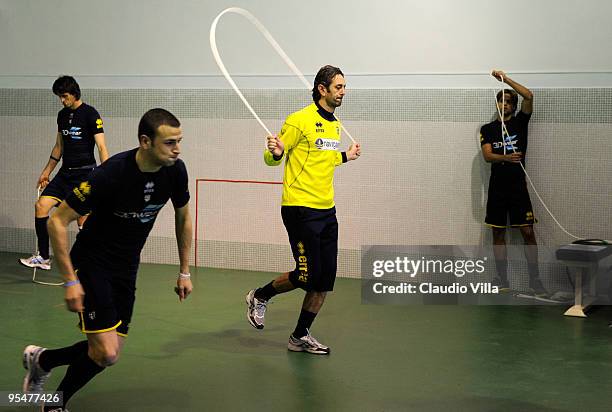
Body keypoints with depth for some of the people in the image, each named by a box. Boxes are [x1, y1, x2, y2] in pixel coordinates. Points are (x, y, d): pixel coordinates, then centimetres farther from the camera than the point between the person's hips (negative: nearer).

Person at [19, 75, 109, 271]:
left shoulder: (90, 114, -8)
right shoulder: (63, 115, 13)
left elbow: (102, 147, -13)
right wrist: (47, 171, 22)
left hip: (85, 174, -7)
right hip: (65, 173, 7)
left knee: (83, 221, -6)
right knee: (41, 205, -5)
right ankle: (43, 257, 2)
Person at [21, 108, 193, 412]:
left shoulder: (175, 171, -11)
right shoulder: (111, 174, -28)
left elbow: (183, 218, 9)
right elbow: (57, 221, -20)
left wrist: (184, 272, 10)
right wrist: (70, 280, -22)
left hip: (126, 269, 6)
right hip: (92, 264, -6)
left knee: (109, 353, 6)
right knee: (106, 354, -13)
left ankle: (41, 360, 31)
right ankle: (41, 360, 15)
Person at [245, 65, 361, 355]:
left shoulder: (335, 124, 14)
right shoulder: (300, 121, -10)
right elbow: (272, 158, -7)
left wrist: (345, 157, 32)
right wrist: (275, 152, -28)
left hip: (327, 210, 8)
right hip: (301, 209, -8)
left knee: (325, 280, 5)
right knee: (308, 274, -8)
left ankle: (301, 336, 18)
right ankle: (259, 297, 18)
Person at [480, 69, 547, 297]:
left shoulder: (520, 122, 7)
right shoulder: (487, 129, 8)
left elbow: (529, 96, -9)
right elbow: (487, 156, -7)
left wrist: (506, 79, -7)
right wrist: (506, 158, -26)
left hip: (518, 186, -1)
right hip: (497, 186, 1)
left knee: (527, 232, -4)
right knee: (498, 233, 5)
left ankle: (534, 279, 2)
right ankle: (502, 280, 12)